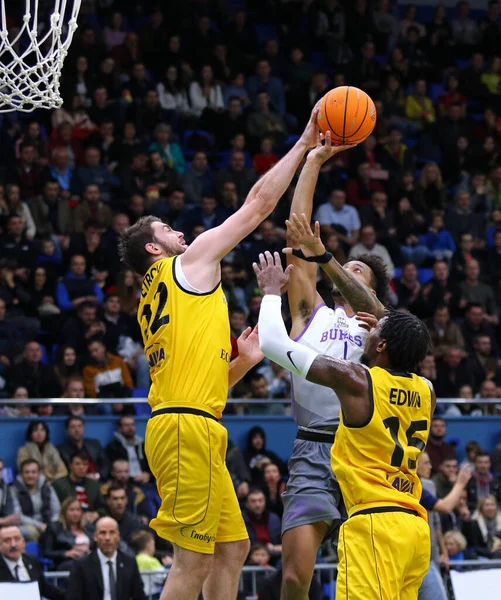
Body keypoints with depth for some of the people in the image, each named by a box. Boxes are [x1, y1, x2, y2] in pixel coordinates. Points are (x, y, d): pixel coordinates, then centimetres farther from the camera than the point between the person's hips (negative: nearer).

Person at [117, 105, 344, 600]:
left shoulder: (154, 299, 24)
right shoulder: (190, 261, 1)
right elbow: (258, 203, 2)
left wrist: (243, 362, 18)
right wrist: (304, 144, 9)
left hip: (177, 423, 10)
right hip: (188, 427, -10)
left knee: (232, 548, 13)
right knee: (194, 560, -11)